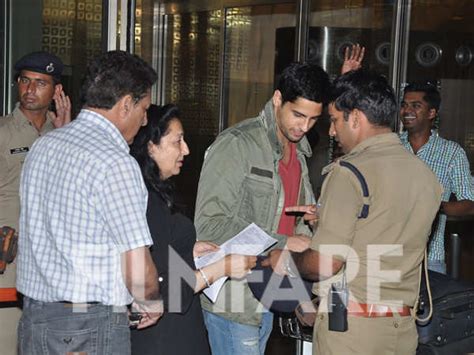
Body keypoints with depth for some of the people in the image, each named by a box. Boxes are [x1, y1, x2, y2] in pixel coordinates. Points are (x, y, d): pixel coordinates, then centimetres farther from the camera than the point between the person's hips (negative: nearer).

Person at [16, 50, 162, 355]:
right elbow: (138, 272, -19)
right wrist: (151, 303, 2)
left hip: (33, 318, 8)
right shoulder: (115, 162, -18)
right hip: (90, 329, -8)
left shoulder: (42, 146, 7)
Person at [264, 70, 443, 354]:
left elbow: (325, 264, -18)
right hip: (404, 328, 7)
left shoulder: (350, 173, -15)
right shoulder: (427, 175, 6)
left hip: (348, 327, -7)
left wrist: (285, 261, 3)